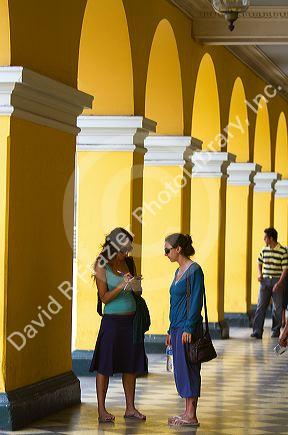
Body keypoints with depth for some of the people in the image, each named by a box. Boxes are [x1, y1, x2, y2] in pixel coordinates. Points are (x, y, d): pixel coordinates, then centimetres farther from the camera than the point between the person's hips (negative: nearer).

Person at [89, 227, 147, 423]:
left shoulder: (127, 263, 9)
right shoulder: (102, 266, -7)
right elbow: (105, 298, -9)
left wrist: (136, 286, -3)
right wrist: (121, 286, -21)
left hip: (131, 319, 6)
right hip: (112, 320, -6)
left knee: (131, 366, 8)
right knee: (105, 366, -1)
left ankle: (130, 408, 16)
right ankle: (102, 410, 4)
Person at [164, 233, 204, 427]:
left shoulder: (194, 270, -11)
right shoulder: (179, 271, 15)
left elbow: (196, 301, -16)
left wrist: (189, 328, -20)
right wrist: (171, 331, 20)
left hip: (188, 329, -9)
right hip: (177, 328, 9)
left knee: (188, 369, -6)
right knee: (181, 370, 10)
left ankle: (191, 416, -2)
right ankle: (188, 413, 16)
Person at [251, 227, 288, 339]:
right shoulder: (264, 250, 7)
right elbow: (259, 263, 23)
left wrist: (279, 283, -16)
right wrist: (259, 274, 5)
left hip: (277, 281, -4)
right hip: (265, 280, 4)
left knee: (278, 307, 5)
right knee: (261, 306, -3)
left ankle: (276, 331, 18)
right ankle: (257, 332, -5)